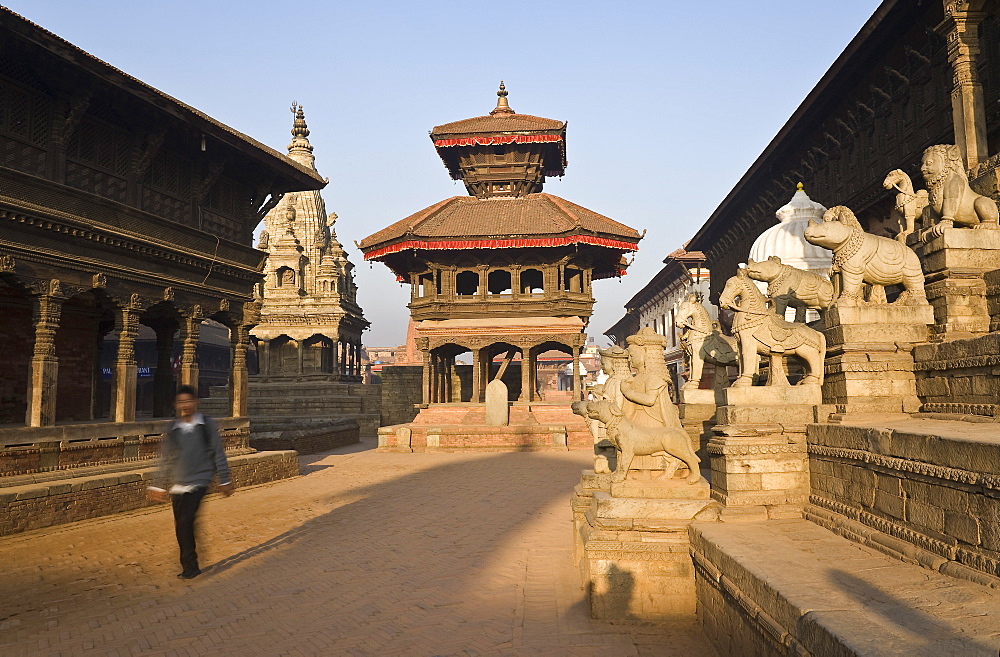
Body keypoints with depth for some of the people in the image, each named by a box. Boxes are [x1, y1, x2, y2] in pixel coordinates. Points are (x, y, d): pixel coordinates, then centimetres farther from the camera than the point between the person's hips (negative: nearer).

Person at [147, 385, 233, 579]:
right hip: (177, 485, 4)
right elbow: (165, 460, 12)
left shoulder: (207, 425, -2)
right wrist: (159, 486, 11)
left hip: (199, 482, -4)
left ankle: (189, 566, -2)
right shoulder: (172, 430, 7)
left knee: (185, 522, -16)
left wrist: (224, 480, 3)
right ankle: (190, 567, 20)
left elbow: (219, 454, 2)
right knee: (181, 526, 6)